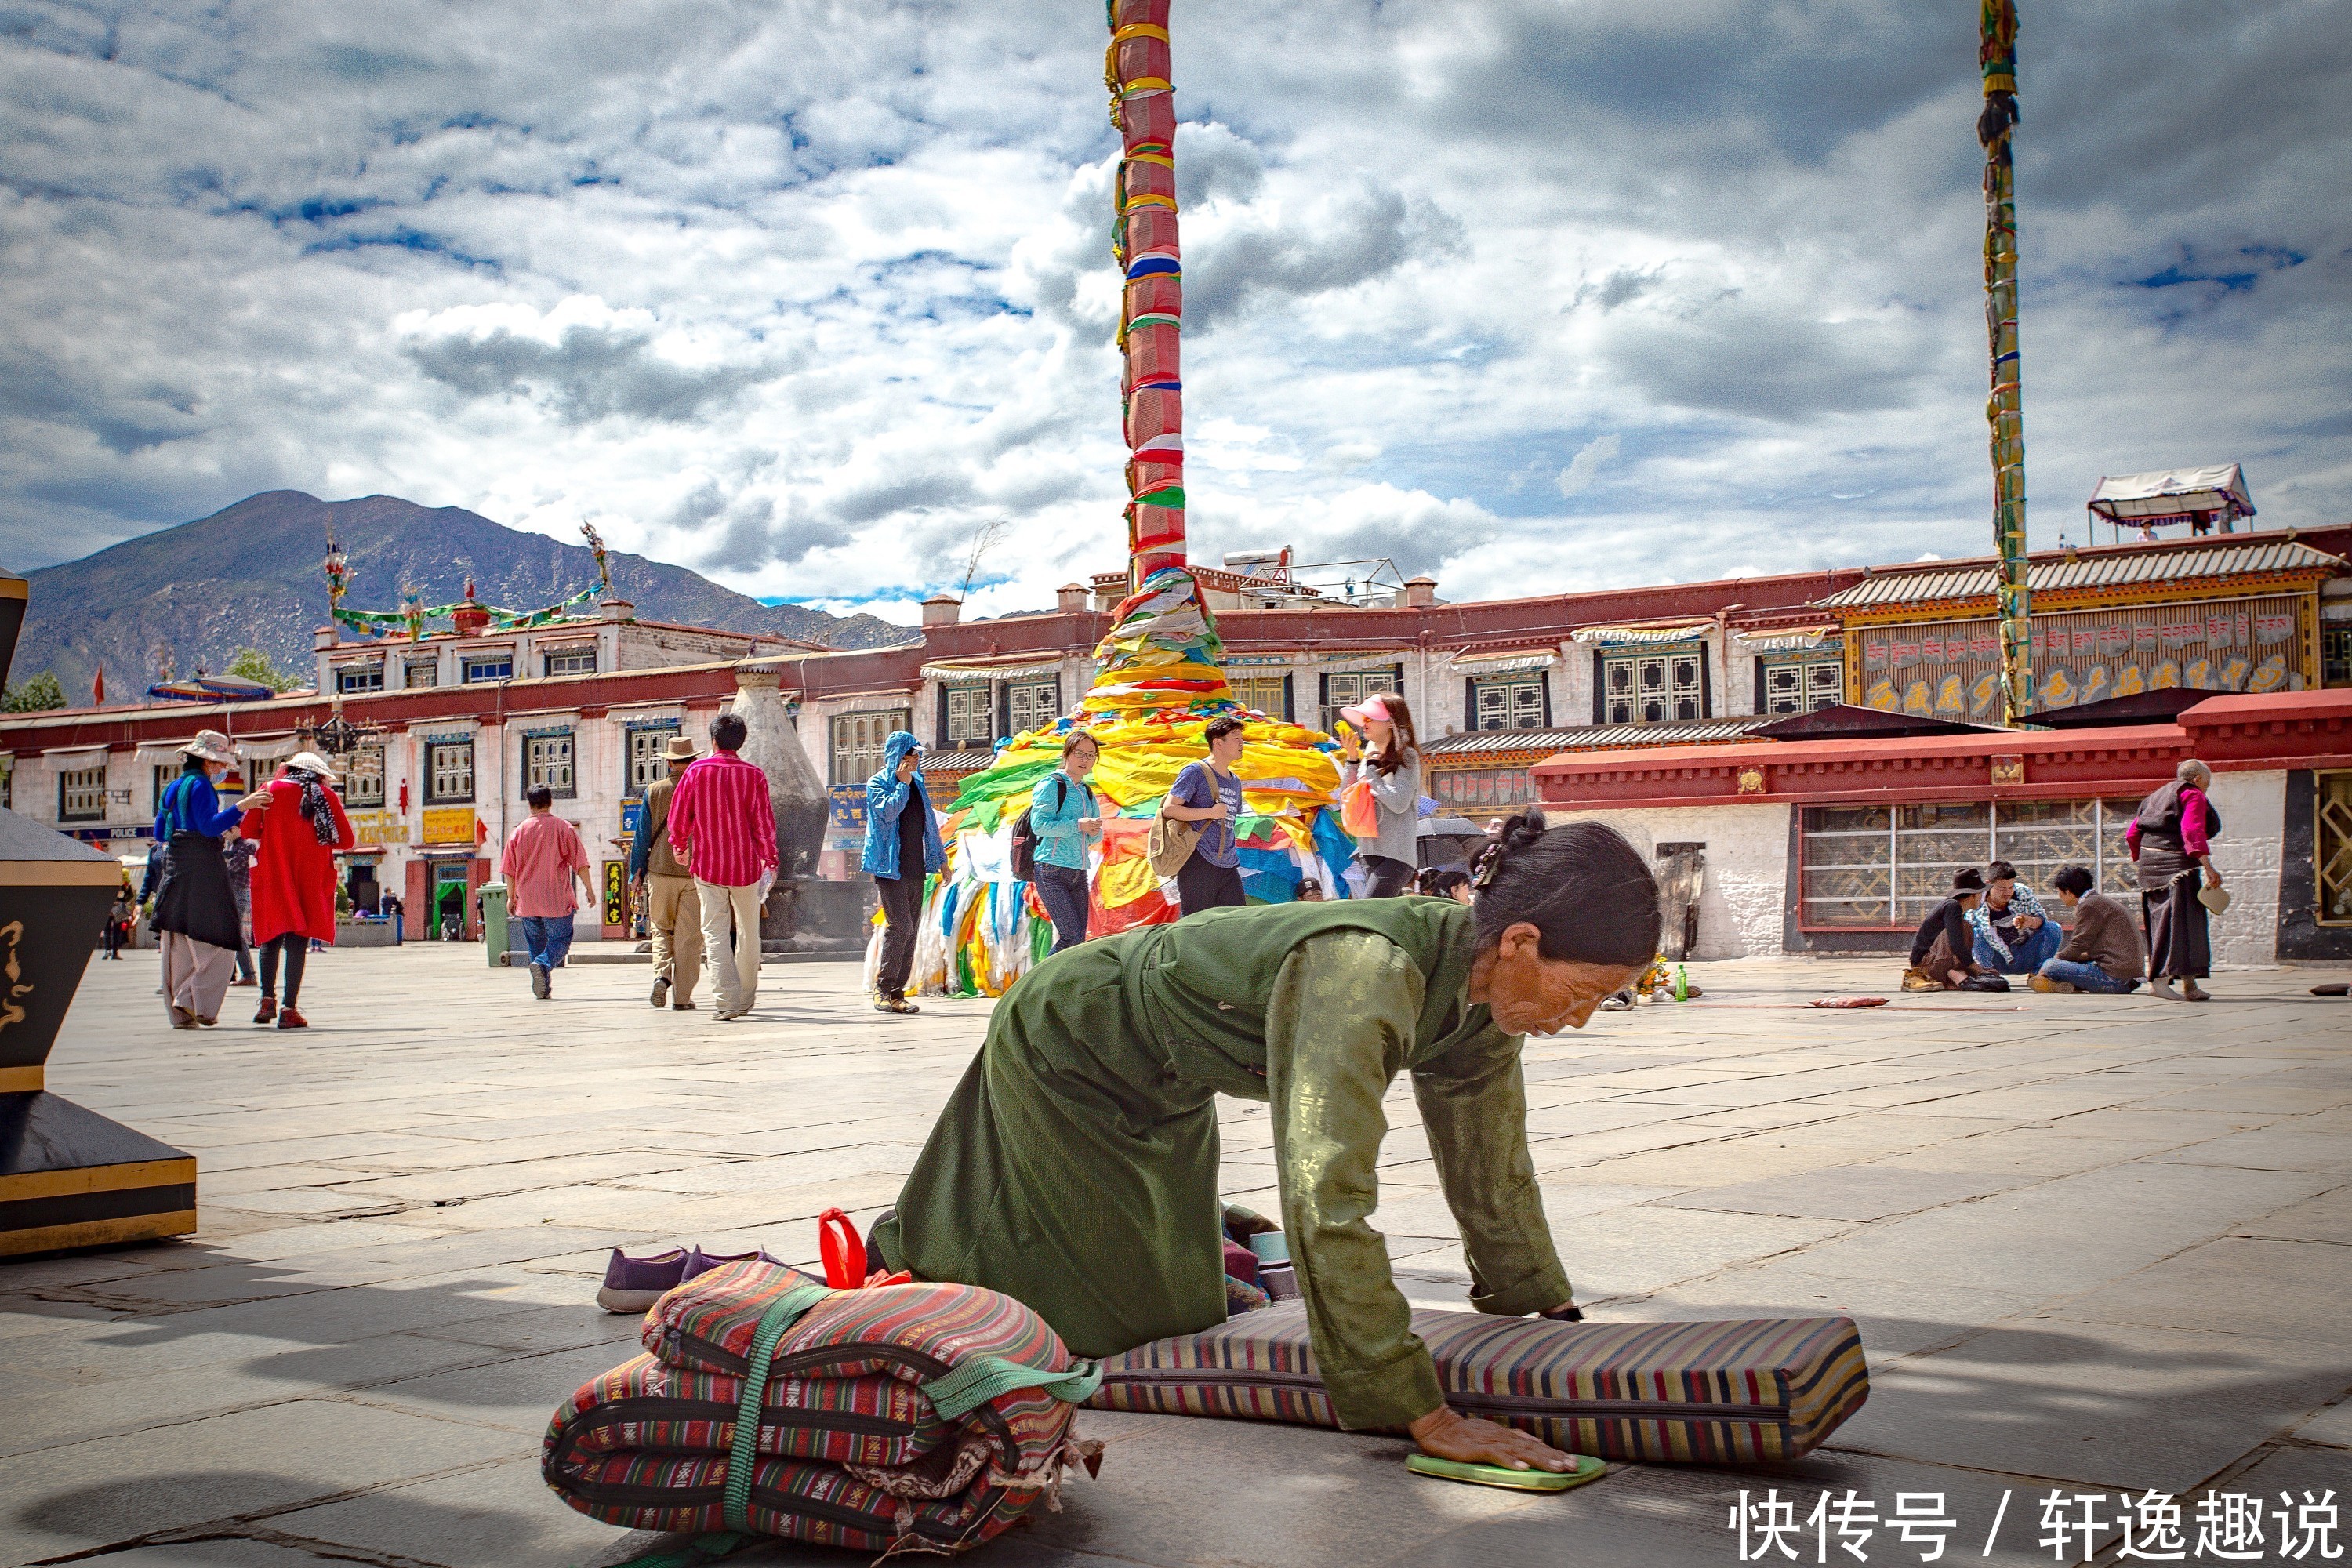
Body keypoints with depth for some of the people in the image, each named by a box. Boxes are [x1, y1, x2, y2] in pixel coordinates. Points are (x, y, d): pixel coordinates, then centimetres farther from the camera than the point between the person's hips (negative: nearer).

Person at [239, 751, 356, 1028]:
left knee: (271, 937, 12)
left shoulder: (269, 790, 7)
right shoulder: (326, 796, 4)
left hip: (273, 875, 1)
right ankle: (289, 1009, -6)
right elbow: (346, 840, 3)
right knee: (298, 940, -2)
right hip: (310, 876, -1)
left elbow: (248, 832, 4)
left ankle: (268, 999, 1)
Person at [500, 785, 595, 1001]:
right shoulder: (564, 828, -2)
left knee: (536, 942, 15)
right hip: (557, 899, -3)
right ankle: (543, 965, -25)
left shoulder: (519, 831, 4)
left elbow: (509, 869, 6)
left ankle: (543, 988, 14)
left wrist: (511, 897, 16)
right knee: (560, 939, 4)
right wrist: (589, 889, 4)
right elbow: (580, 862, -4)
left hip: (527, 901, 3)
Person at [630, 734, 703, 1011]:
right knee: (688, 936, 3)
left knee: (661, 929, 17)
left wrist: (636, 873, 11)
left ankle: (662, 975, -6)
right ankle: (681, 997, 2)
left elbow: (642, 835, 3)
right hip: (695, 874, -1)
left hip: (661, 871, 1)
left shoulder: (654, 791, 1)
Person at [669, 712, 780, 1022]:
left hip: (707, 865, -1)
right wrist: (770, 860, 7)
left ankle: (727, 1001, -15)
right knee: (748, 932, 15)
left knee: (715, 932, -1)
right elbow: (764, 822, -5)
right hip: (746, 865, 1)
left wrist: (680, 846, 21)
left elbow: (678, 816, 2)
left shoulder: (696, 771, -4)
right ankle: (746, 999, 24)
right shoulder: (753, 774, -5)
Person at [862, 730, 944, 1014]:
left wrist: (940, 857, 21)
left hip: (915, 868, 7)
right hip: (890, 867, -7)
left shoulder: (917, 783, 17)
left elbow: (929, 823, 22)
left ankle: (897, 992, 8)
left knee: (910, 930, 4)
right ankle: (883, 988, -8)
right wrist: (903, 784, -13)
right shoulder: (878, 783, -2)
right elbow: (888, 812, -20)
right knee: (900, 925, -15)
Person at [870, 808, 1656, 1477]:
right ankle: (889, 1259, 36)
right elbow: (1326, 1198, -46)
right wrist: (1423, 1414, -42)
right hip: (1064, 1045, -8)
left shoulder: (1487, 986, -16)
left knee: (1172, 1309, 22)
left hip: (1161, 1093, 8)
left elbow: (1493, 1174, -3)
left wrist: (1555, 1320, 1)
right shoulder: (1365, 971, -42)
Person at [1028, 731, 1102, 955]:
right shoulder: (1052, 785, -4)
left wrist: (1094, 831, -3)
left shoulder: (1087, 793, 17)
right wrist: (1078, 825, -18)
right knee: (1072, 937, -15)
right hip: (1052, 872, -7)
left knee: (1078, 940, 3)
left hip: (1079, 875, 7)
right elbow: (1038, 824, -15)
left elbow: (1096, 835, 21)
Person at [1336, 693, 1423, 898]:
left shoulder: (1407, 756, -8)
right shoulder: (1369, 753, 12)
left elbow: (1399, 803, -19)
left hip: (1396, 855, -7)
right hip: (1371, 851, 7)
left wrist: (1372, 769, -11)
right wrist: (1351, 759, 2)